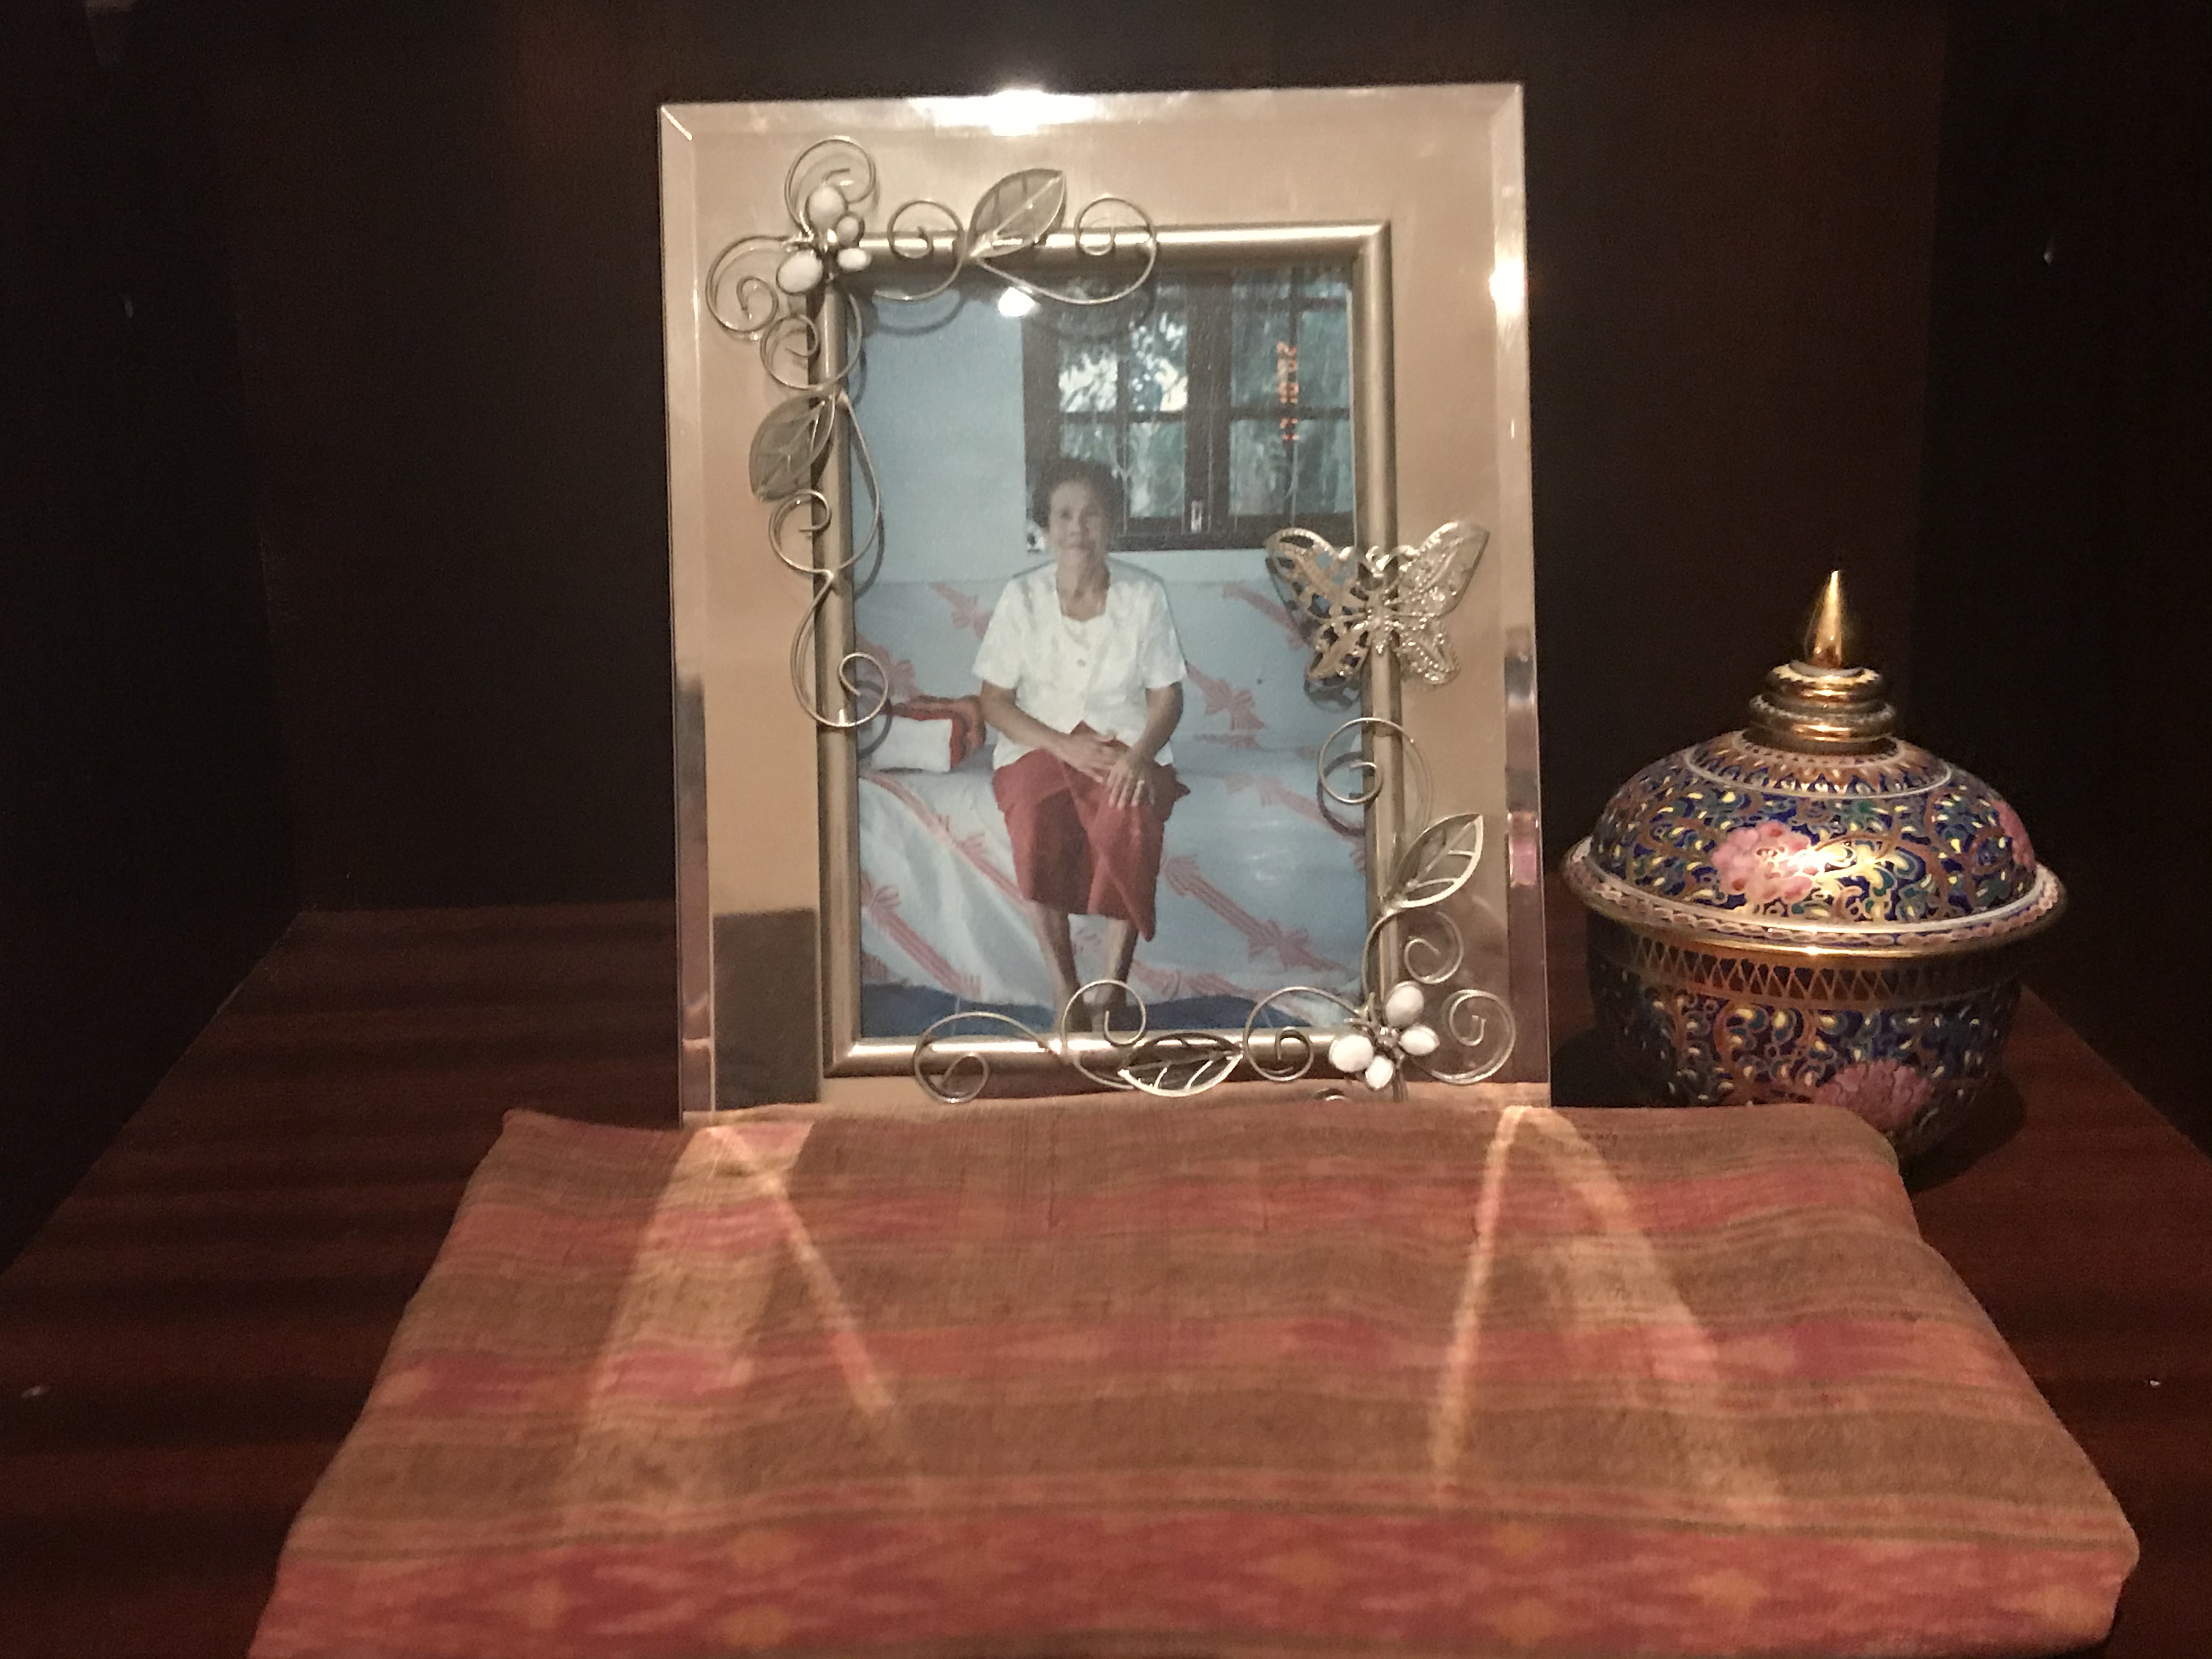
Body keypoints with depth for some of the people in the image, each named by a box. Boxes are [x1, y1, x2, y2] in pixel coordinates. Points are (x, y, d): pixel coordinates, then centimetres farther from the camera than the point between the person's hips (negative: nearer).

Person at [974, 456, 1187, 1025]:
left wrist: (1139, 755, -18)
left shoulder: (1143, 596, 1)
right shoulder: (1021, 597, 0)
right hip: (1040, 745, 0)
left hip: (1126, 746, 0)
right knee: (1036, 825, -34)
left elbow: (1167, 696, 3)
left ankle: (1113, 991, -25)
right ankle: (1065, 993, -25)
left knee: (1129, 822, -34)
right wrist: (1065, 746, -14)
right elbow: (996, 701, 1)